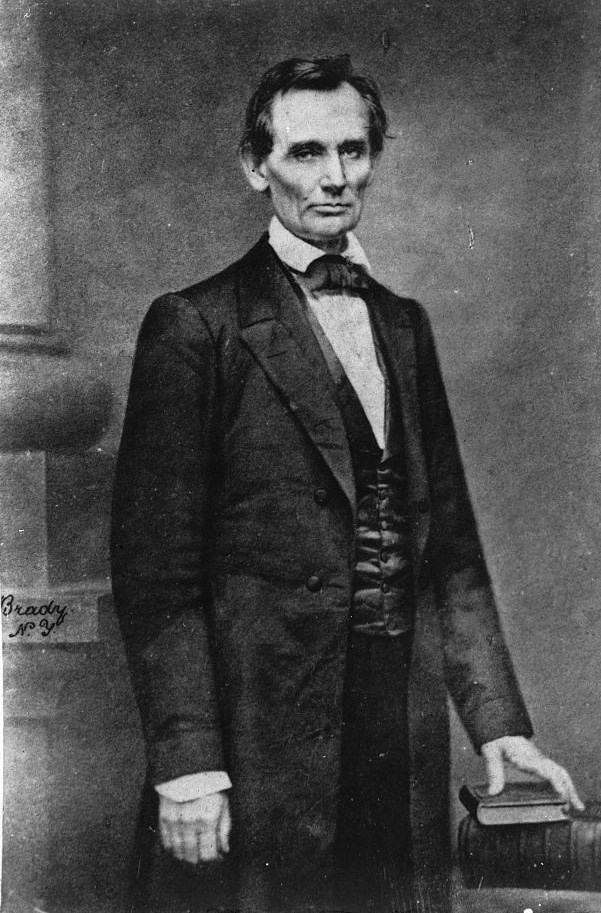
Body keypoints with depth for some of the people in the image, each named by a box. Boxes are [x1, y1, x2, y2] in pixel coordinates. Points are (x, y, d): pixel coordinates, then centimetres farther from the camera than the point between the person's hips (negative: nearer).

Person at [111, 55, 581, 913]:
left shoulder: (405, 325, 12)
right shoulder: (195, 326, -6)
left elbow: (452, 543, 12)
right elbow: (156, 571, -9)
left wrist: (499, 721, 7)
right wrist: (187, 766, -14)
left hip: (404, 740, 5)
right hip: (259, 741, -5)